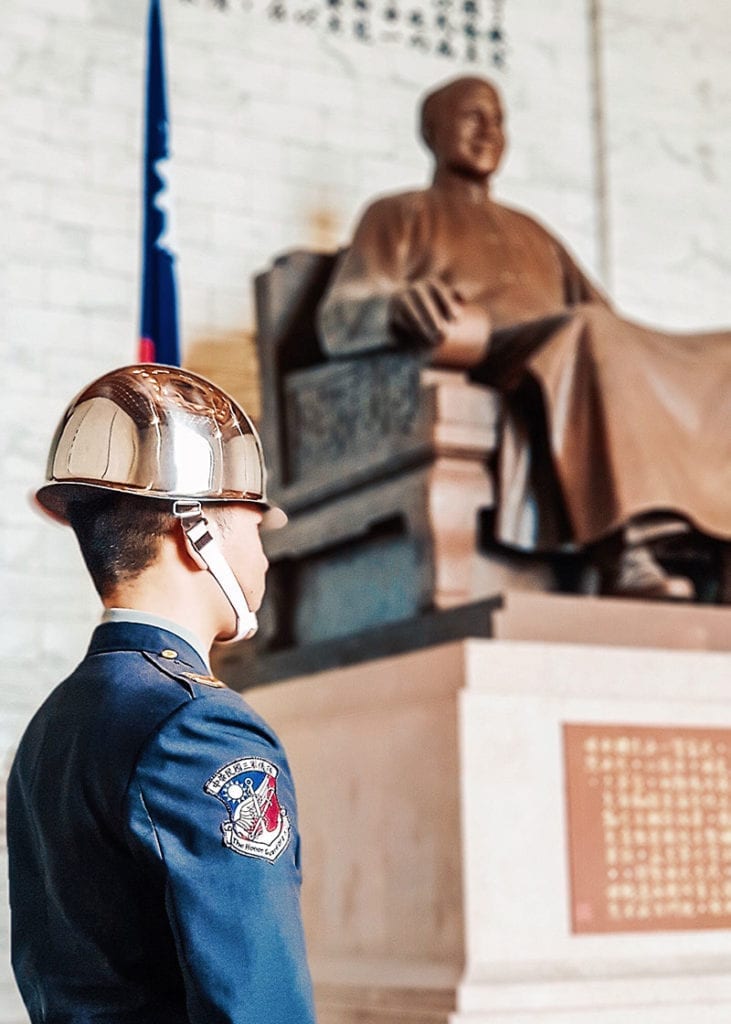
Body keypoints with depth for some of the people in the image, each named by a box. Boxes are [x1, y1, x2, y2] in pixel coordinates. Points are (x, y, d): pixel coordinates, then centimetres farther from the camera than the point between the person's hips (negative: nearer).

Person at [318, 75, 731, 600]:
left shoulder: (532, 232, 36)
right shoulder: (399, 216, 20)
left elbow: (606, 315, 27)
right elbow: (339, 322, 2)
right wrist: (404, 306, -22)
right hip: (473, 378, -5)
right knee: (590, 330, -36)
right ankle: (623, 554, -45)